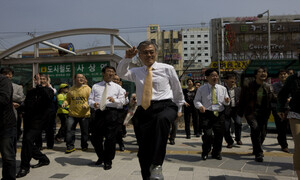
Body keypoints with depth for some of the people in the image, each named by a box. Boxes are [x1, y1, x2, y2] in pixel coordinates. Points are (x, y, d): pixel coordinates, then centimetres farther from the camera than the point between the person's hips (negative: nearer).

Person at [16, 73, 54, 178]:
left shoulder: (49, 91, 1)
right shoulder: (31, 92, 16)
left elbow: (48, 98, -23)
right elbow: (26, 105, 23)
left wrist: (39, 86, -25)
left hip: (39, 122, -7)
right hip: (28, 121, 7)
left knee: (28, 139, -21)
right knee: (28, 142, 12)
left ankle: (25, 167, -10)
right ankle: (43, 159, 32)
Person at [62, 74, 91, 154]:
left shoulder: (87, 88, 0)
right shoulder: (71, 89, 9)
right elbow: (68, 99, 16)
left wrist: (86, 105, -20)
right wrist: (65, 103, -4)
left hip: (84, 114, -2)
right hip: (72, 114, 2)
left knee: (85, 131, 8)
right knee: (70, 130, -3)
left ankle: (84, 146, 27)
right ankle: (70, 146, 9)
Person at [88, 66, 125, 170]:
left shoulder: (117, 87, 15)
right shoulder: (95, 86, 18)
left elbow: (122, 101, 7)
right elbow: (90, 100, 14)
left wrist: (114, 100, -14)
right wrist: (93, 104, -9)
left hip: (112, 113, -2)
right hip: (99, 113, 2)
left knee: (110, 139, -2)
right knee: (95, 138, 5)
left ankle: (108, 161, 17)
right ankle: (101, 157, 32)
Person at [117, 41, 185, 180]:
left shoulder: (167, 69, 12)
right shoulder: (136, 72, 20)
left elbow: (178, 90, 21)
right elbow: (121, 73, 2)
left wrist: (178, 109, 26)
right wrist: (127, 58, -11)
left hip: (165, 106, -3)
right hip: (143, 110, 4)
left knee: (161, 119, -40)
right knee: (143, 151, 2)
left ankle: (156, 165, -37)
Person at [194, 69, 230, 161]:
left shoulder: (222, 88, 12)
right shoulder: (201, 89, 4)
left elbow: (225, 102, 16)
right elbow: (196, 100, 5)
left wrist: (227, 101, -8)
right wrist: (200, 106, -16)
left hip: (219, 114, 3)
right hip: (207, 114, -3)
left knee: (219, 134, 5)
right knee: (207, 134, -14)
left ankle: (216, 153, 27)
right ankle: (205, 153, 12)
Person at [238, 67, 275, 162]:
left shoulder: (268, 87, 5)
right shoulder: (248, 85, -5)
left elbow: (273, 99, 9)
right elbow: (242, 99, -1)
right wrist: (240, 112, 1)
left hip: (263, 113, 4)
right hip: (251, 112, -4)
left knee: (262, 132, 8)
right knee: (255, 128, -25)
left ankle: (256, 150, 36)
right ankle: (258, 153, -14)